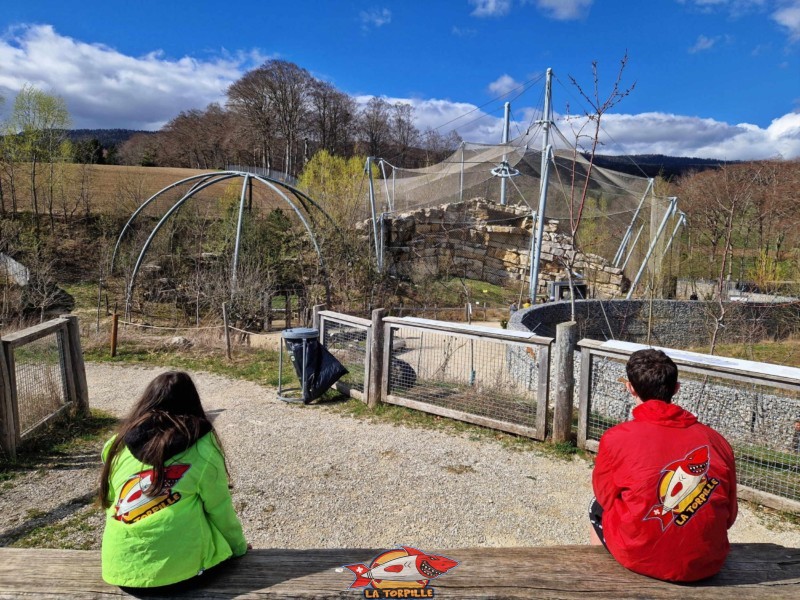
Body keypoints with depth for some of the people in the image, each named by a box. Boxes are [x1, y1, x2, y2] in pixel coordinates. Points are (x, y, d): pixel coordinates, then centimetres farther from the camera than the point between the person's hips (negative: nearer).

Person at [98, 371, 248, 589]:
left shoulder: (119, 444, 2)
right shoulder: (201, 447, -9)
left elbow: (109, 504, 14)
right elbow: (220, 509, -2)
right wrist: (239, 547, 16)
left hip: (121, 567, 4)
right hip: (181, 565, -4)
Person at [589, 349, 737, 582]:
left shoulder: (616, 438, -12)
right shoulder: (716, 440, -4)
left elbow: (606, 498, 2)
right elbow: (728, 516, 6)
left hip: (640, 558, -3)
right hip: (706, 564, 4)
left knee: (597, 507, 26)